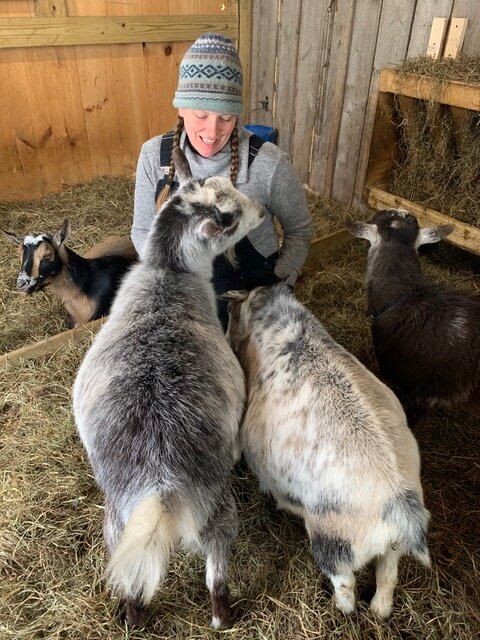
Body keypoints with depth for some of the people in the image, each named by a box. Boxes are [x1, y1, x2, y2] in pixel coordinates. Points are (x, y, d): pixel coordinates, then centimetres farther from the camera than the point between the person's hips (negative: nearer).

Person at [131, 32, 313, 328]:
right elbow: (142, 230, 0)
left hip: (252, 299, -2)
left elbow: (299, 229, -4)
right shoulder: (155, 155, -11)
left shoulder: (268, 163, -20)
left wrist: (280, 286, -14)